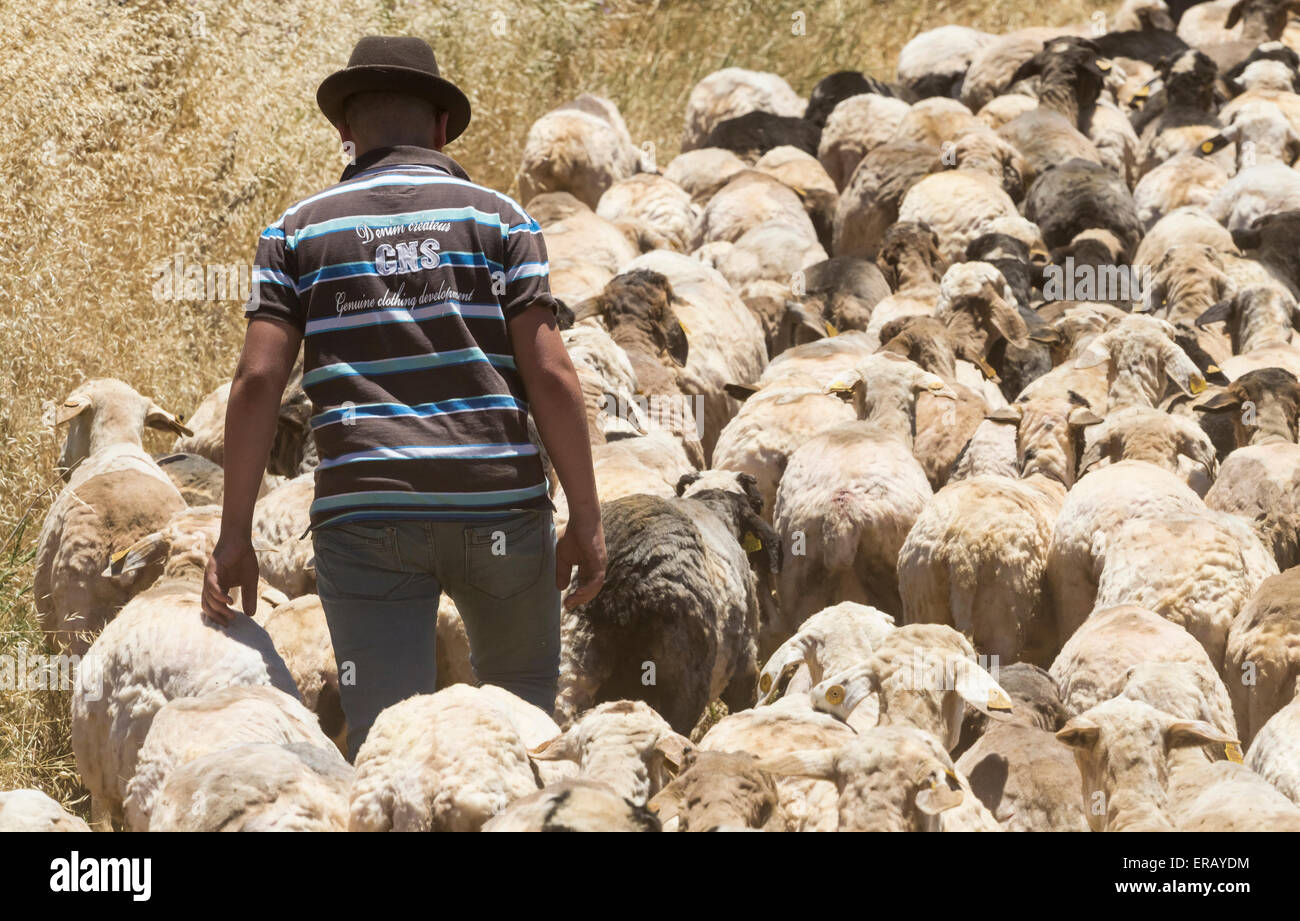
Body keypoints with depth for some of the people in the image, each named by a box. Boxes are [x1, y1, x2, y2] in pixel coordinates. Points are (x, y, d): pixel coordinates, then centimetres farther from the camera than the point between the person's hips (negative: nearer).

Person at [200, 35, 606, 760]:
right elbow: (549, 374, -3)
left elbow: (259, 381, -1)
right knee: (522, 698, 22)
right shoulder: (496, 217, 7)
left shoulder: (299, 231, 9)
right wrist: (586, 519, 1)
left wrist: (236, 535, 1)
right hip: (497, 505, 0)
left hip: (366, 513, 0)